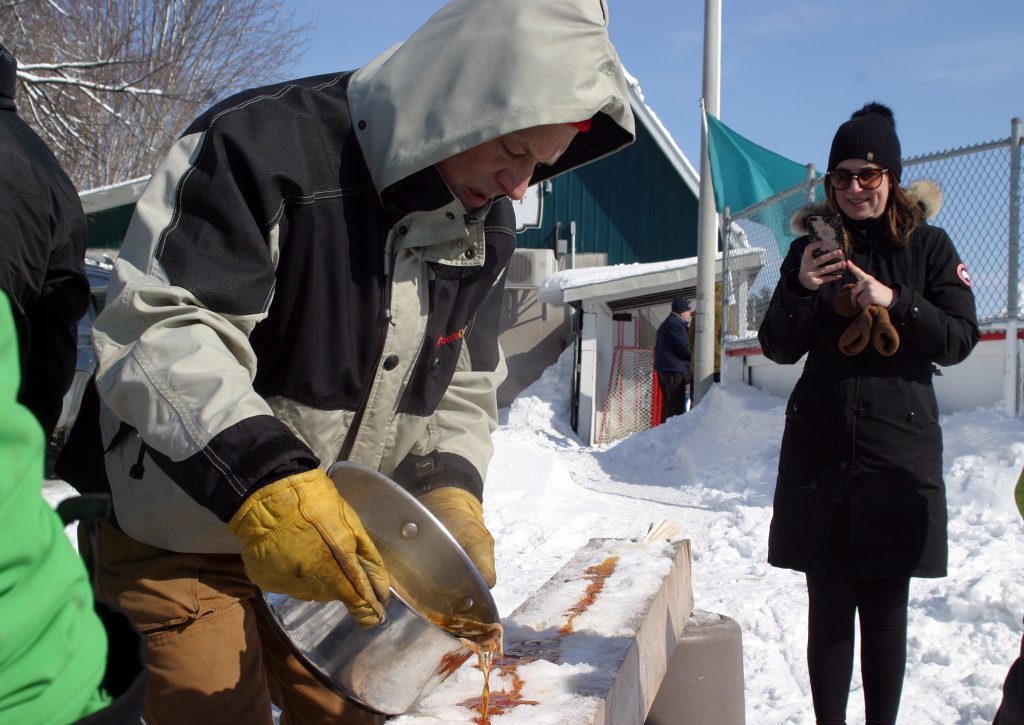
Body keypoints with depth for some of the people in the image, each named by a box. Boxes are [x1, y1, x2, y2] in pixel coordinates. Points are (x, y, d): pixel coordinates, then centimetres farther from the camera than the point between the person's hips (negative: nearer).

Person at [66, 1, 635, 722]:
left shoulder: (485, 229, 0)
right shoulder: (267, 145, -23)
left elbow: (463, 386, 6)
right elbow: (155, 330, -29)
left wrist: (452, 495, -13)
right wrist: (263, 481, -41)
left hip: (338, 542, 6)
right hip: (184, 540, -5)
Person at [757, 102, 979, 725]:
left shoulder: (928, 246, 4)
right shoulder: (812, 248, 7)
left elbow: (960, 340, 0)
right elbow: (780, 348, 6)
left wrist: (895, 301, -15)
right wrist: (801, 290, -12)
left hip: (899, 451, -1)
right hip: (820, 450, 1)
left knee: (885, 607, 4)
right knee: (828, 606, 5)